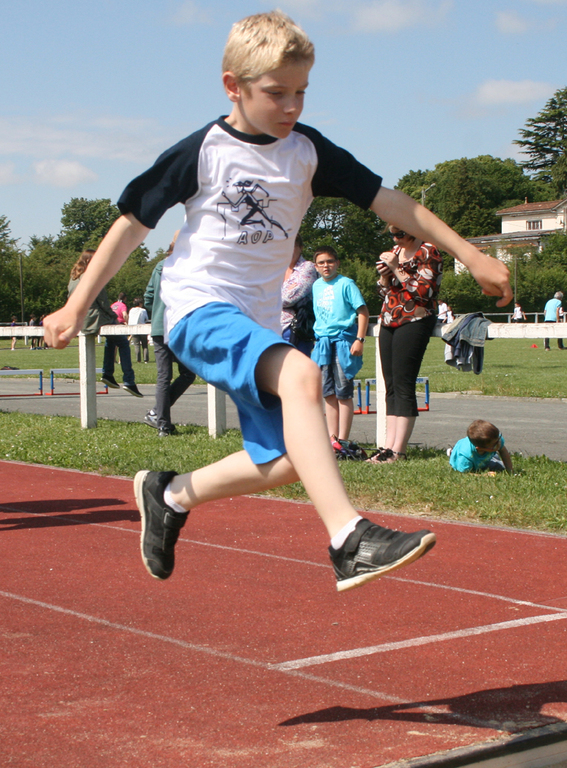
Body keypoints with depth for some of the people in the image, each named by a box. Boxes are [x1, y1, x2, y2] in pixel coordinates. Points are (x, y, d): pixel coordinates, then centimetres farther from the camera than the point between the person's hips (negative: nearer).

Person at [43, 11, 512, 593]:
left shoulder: (308, 151, 3)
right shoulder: (201, 151, -7)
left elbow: (388, 201, 5)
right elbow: (132, 223, -1)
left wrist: (470, 255, 3)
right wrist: (76, 306, -2)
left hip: (258, 321, 6)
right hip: (199, 307, -6)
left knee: (283, 463, 1)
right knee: (300, 375, -33)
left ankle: (171, 494, 25)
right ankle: (349, 541, -42)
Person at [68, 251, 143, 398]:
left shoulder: (73, 279, 9)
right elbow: (103, 302, -14)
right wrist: (114, 318, 0)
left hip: (80, 323, 8)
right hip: (96, 321, -8)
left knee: (111, 339, 31)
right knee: (123, 342, 8)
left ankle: (107, 373, 25)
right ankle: (129, 381, 1)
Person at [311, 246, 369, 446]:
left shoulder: (345, 284, -5)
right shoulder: (316, 286, 13)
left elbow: (362, 311, -8)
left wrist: (359, 339, -15)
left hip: (343, 340, -6)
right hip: (323, 342, 6)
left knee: (343, 393, -3)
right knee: (328, 393, 7)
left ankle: (342, 440, -2)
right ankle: (332, 437, 13)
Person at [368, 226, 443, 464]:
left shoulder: (428, 253, -5)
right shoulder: (394, 251, 17)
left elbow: (423, 291, -14)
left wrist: (396, 268, -13)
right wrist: (384, 274, 1)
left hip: (414, 322, -8)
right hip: (388, 323, 8)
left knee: (403, 385, -11)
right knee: (391, 387, 4)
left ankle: (398, 450, -11)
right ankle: (389, 446, 3)